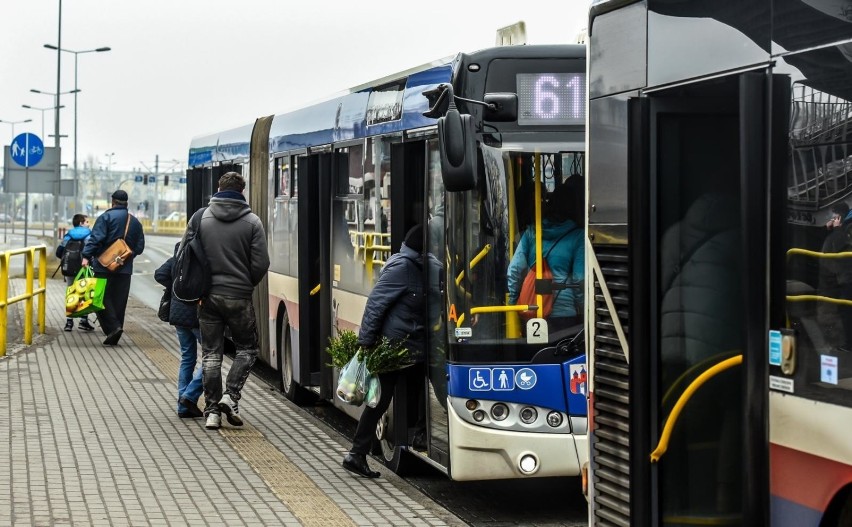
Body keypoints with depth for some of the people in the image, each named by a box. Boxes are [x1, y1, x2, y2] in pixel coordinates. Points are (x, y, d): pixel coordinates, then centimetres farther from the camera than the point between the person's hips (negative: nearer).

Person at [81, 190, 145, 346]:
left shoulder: (106, 217, -5)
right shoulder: (135, 222, 13)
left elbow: (96, 238, -16)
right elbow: (140, 247, 14)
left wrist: (86, 256, -18)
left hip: (104, 266, -5)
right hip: (125, 269, 5)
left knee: (102, 298, 0)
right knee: (120, 302, 7)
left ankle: (113, 327, -18)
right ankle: (114, 336, 8)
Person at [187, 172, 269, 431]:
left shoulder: (200, 217, 0)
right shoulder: (252, 222, -5)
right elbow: (261, 264, -6)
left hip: (207, 296, 2)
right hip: (239, 297, -2)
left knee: (211, 354, 8)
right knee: (247, 348, 14)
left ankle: (212, 411, 7)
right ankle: (230, 396, -2)